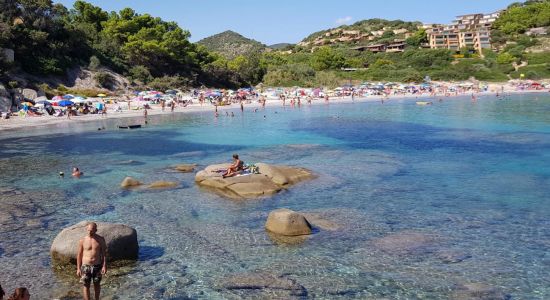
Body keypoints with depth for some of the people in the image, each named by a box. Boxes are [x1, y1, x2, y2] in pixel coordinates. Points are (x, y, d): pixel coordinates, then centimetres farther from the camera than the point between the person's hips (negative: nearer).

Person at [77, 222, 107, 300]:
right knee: (86, 286, 2)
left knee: (97, 284, 15)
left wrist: (104, 266, -6)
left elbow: (104, 253, 0)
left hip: (97, 266, 1)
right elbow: (79, 254, 0)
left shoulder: (101, 239, -4)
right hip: (86, 266, -1)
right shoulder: (82, 240, -6)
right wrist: (78, 268, -1)